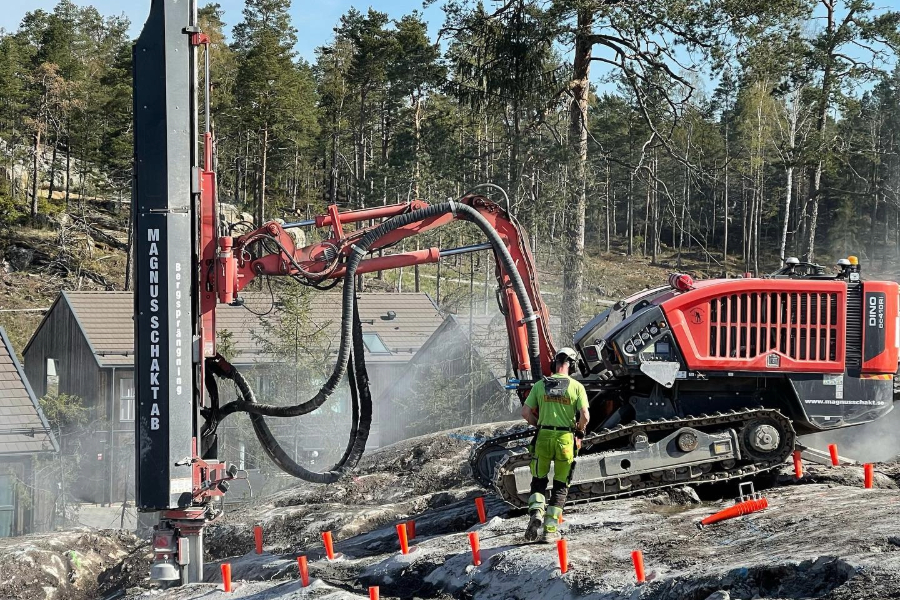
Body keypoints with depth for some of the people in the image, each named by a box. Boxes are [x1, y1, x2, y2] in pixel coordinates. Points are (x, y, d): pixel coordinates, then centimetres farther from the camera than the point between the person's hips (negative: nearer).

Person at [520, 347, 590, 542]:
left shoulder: (540, 385, 2)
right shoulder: (576, 387, -4)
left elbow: (526, 412, 0)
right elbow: (585, 416, -11)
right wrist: (579, 433, 8)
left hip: (543, 437, 1)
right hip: (565, 438, -1)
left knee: (539, 481, 16)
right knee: (560, 486, 9)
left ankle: (536, 512, -11)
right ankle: (550, 529, 5)